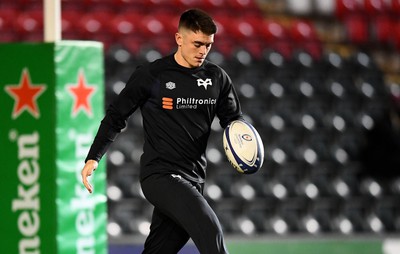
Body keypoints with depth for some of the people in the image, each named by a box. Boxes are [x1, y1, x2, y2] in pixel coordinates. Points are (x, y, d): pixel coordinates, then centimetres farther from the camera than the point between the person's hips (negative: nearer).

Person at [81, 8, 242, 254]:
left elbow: (233, 118, 18)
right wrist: (93, 158, -4)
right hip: (160, 175, -5)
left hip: (193, 179, 5)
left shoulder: (217, 77, 7)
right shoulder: (151, 75, -5)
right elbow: (116, 116, 3)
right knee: (209, 229, -25)